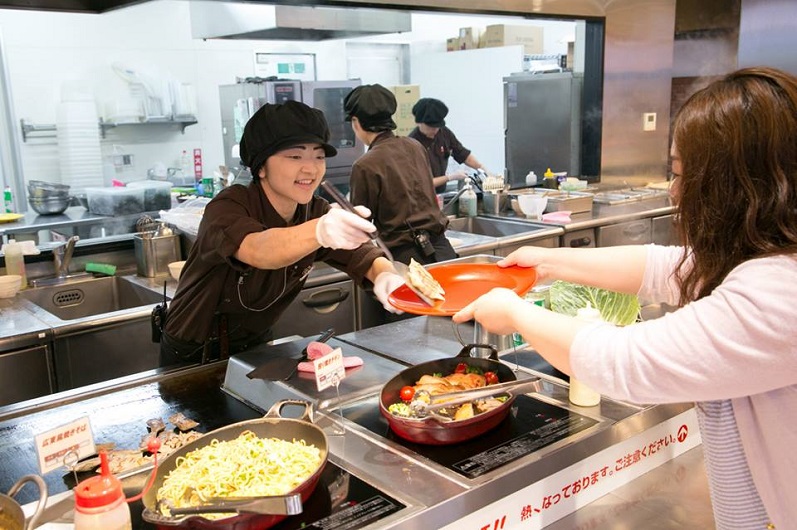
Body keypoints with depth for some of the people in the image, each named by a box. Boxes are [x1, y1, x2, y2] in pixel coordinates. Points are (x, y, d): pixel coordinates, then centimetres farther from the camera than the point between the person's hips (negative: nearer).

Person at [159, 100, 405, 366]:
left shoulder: (315, 211, -5)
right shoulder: (228, 207, -22)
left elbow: (364, 255, -14)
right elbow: (259, 251, -43)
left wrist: (386, 275, -38)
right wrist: (320, 231, -62)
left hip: (254, 349, 5)